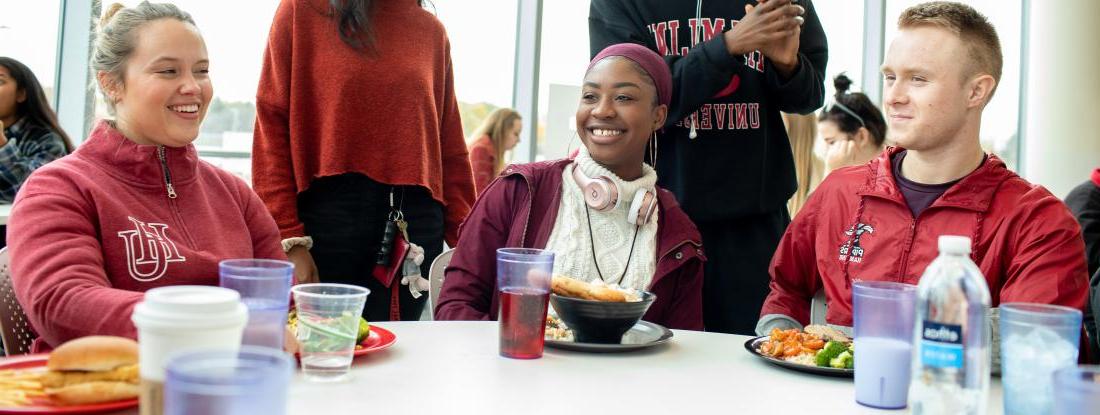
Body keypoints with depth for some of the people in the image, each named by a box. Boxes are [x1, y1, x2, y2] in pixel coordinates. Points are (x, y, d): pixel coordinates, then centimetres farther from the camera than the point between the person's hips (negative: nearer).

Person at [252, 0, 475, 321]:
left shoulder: (431, 30, 11)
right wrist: (288, 239, -11)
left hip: (415, 222, 3)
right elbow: (271, 125, -3)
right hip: (328, 214, -2)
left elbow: (451, 150, 11)